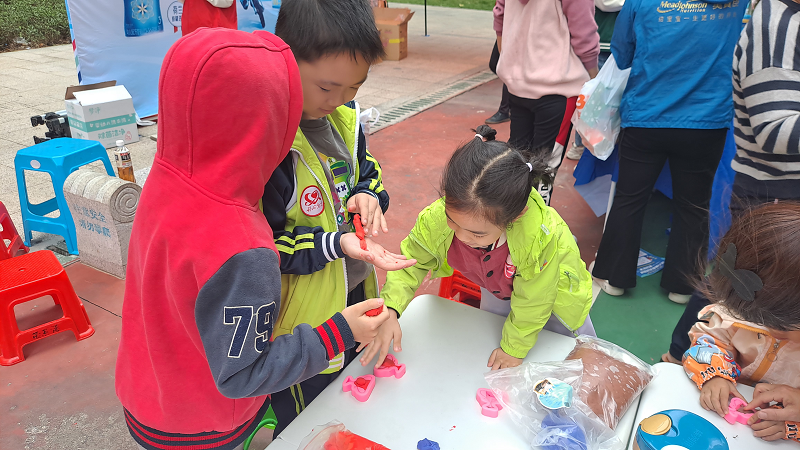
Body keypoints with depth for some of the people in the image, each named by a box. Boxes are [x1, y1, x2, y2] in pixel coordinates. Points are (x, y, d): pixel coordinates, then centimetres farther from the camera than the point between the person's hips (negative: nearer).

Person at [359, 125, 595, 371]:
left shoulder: (543, 237, -49)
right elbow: (411, 261, -18)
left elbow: (531, 305, -30)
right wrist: (389, 311, -33)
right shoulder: (436, 218, -40)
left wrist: (514, 347, -14)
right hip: (498, 287, 3)